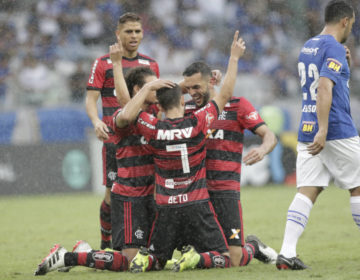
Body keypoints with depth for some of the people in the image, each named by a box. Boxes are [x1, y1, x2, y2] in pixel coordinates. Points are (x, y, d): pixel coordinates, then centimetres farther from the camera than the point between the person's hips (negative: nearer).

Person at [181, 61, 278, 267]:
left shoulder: (237, 106, 2)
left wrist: (263, 149, -26)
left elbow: (269, 135, -3)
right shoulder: (186, 109, 13)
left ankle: (253, 247, 25)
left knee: (233, 260, -12)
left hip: (225, 190, -4)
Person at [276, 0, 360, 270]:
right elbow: (324, 87, -22)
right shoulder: (334, 48, -10)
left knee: (307, 192, -2)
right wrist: (323, 130, -28)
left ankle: (287, 252, -16)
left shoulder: (307, 47, 17)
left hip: (307, 133, 7)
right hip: (338, 132, -7)